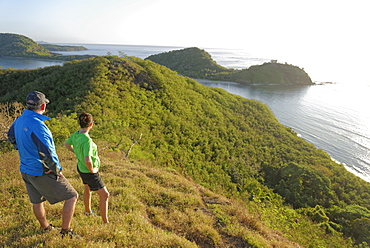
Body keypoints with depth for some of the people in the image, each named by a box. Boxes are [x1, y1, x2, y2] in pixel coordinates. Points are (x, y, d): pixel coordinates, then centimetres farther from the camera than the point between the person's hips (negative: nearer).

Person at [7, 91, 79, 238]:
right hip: (42, 172, -9)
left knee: (36, 201, 25)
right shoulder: (37, 125, -28)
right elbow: (47, 153, -32)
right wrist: (57, 170, -17)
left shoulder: (19, 120, 0)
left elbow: (11, 137, 22)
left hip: (25, 170, 9)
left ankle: (46, 227, 46)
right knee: (72, 197, 2)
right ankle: (66, 231, 10)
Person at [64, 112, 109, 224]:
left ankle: (88, 211, 56)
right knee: (104, 195, 5)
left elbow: (66, 144, 12)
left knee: (87, 190, 32)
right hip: (89, 172, -9)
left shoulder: (76, 134, -9)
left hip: (81, 168, 9)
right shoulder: (87, 140, -34)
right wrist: (92, 170, -22)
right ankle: (105, 222, 15)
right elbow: (87, 160, -42)